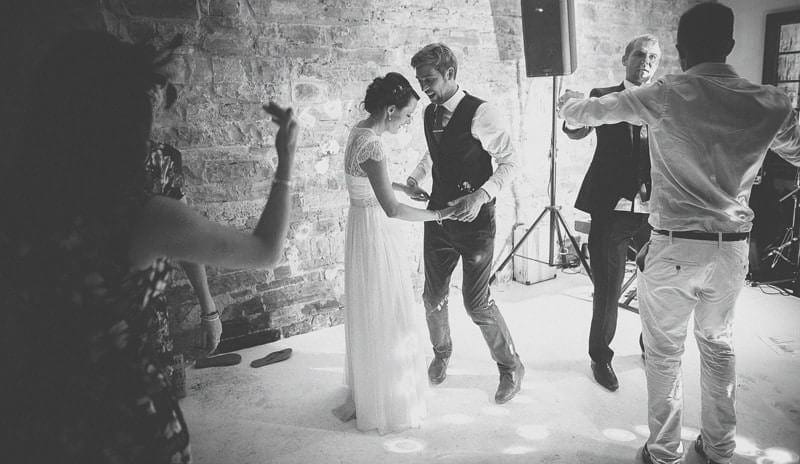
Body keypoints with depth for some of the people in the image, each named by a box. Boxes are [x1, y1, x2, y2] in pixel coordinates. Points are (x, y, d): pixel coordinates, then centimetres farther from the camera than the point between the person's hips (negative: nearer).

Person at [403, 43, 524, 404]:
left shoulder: (480, 113, -15)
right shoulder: (430, 113, 7)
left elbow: (509, 161, -12)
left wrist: (481, 195, -25)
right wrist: (414, 178, 7)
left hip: (473, 219, -6)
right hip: (438, 215, 6)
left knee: (476, 301, -2)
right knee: (433, 296, 13)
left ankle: (511, 366, 21)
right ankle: (441, 353, 40)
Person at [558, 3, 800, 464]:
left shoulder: (665, 95, -9)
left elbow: (586, 113, 2)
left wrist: (571, 100, 24)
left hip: (674, 247, -3)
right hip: (733, 248, 4)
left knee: (664, 353, 11)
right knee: (720, 345, 22)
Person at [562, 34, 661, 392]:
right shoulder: (603, 97, 4)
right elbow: (577, 133, -14)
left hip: (654, 213, 3)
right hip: (612, 211, -2)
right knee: (606, 293, 4)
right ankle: (600, 357, 24)